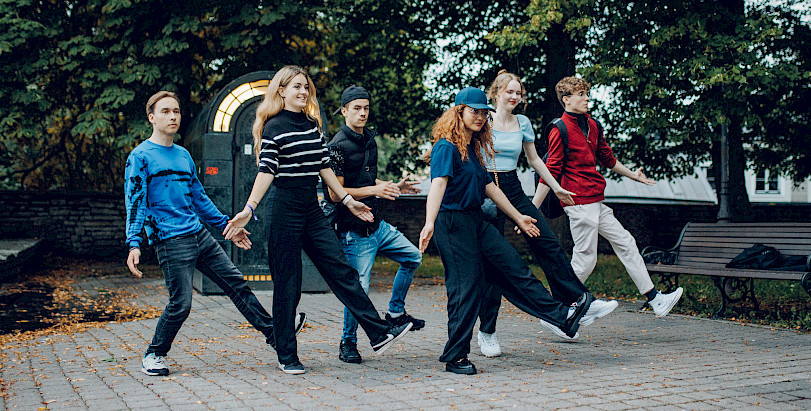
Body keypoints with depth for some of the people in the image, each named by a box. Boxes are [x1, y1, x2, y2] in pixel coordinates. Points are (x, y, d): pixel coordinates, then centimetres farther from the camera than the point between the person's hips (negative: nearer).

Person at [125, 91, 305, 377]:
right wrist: (133, 244, -20)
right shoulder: (140, 157, -4)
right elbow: (135, 203, -10)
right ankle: (153, 356, 12)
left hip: (200, 235, 7)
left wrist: (227, 226, 25)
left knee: (237, 284, 6)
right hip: (170, 242, -7)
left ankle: (274, 333, 14)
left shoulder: (184, 156, 17)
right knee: (181, 304, -8)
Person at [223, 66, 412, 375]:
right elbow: (266, 171, -14)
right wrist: (249, 209, -25)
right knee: (287, 284, 0)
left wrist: (348, 200, 17)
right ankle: (287, 356, 10)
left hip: (312, 210, 6)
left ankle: (379, 333, 4)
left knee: (341, 270, 3)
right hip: (283, 210, -6)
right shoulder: (274, 127, -6)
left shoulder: (312, 124, 13)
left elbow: (324, 167, 17)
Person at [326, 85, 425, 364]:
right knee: (358, 289, -8)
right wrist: (374, 190, -24)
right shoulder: (338, 146, -15)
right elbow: (335, 193, -19)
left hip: (377, 224, 9)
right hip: (355, 231, -9)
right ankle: (348, 343, 10)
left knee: (413, 257, 16)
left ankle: (395, 312, 28)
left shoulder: (369, 139, 12)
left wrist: (394, 187, 14)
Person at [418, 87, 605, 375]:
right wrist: (429, 223, -41)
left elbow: (489, 186, 24)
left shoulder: (473, 148, 17)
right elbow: (438, 183, -27)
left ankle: (561, 318, 14)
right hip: (452, 223, -9)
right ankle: (455, 357, 2)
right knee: (466, 286, -7)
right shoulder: (446, 147, -11)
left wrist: (518, 217, 28)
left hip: (475, 221, 9)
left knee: (513, 267, 9)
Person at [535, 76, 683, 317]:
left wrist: (632, 175, 38)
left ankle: (654, 299, 16)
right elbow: (550, 172, -13)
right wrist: (532, 209, -16)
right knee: (585, 258, -5)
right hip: (579, 202, -9)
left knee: (625, 243, 10)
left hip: (596, 202, 9)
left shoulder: (592, 125, 14)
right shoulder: (560, 130, -11)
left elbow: (607, 158, 28)